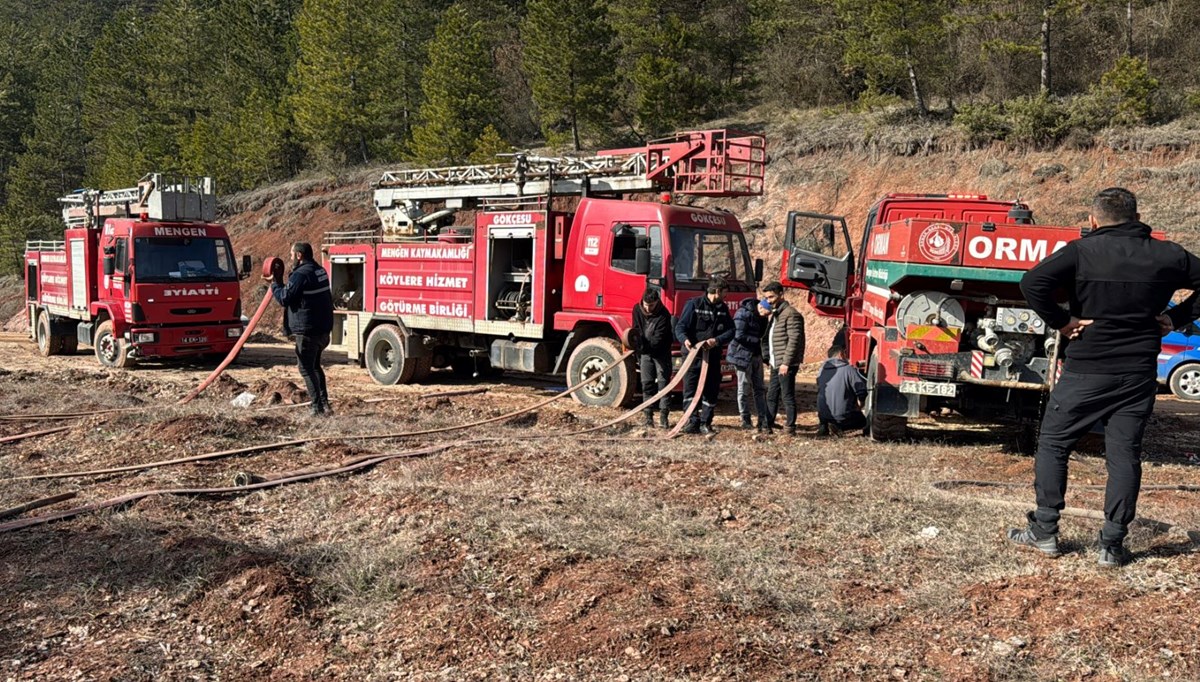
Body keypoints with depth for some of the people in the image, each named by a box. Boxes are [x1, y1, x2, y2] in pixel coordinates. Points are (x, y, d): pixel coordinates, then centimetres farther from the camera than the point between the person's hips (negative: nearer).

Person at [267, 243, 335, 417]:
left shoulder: (300, 275, -16)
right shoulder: (320, 271, 12)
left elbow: (284, 298, -13)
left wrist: (275, 284, 3)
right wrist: (281, 283, 17)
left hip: (307, 330, -9)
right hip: (323, 328, 9)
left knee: (306, 369, 0)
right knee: (315, 366, 20)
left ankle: (317, 405, -3)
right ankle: (324, 403, 17)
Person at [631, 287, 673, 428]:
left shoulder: (663, 315, -21)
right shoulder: (637, 310, -7)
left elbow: (658, 339, -25)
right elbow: (636, 330, -1)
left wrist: (642, 345, -37)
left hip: (661, 353, -4)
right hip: (645, 353, 4)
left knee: (663, 382, -4)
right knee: (647, 383, 3)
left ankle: (663, 416, -1)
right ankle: (649, 415, 8)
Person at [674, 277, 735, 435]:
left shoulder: (723, 308, 11)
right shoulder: (694, 304, -6)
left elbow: (730, 331, 4)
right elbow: (680, 326, -10)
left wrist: (716, 341, -15)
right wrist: (685, 340, -32)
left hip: (713, 356, 5)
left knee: (711, 392, 7)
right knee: (690, 389, -9)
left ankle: (705, 424, 15)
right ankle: (692, 421, -8)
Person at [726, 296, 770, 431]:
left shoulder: (761, 316, 10)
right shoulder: (743, 314, -15)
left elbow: (761, 333, 14)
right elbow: (739, 335, -19)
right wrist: (758, 341, -12)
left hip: (756, 355, 8)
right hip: (742, 355, -8)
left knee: (759, 389, 6)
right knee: (744, 389, -1)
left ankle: (763, 421, 9)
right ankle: (746, 421, 7)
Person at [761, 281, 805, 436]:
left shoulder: (791, 314, -13)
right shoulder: (775, 314, 18)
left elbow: (794, 340, -19)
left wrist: (786, 362, -21)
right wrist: (768, 357, 14)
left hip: (786, 365, -10)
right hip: (776, 364, 10)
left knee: (787, 397, -5)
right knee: (771, 396, 14)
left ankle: (791, 429, 1)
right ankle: (768, 426, 21)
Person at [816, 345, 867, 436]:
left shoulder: (822, 370, 6)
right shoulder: (848, 369, -11)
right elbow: (862, 390, -12)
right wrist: (859, 406, 7)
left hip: (823, 415, 5)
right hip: (842, 415, -5)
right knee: (862, 421, 22)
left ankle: (824, 426, 6)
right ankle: (839, 426, -6)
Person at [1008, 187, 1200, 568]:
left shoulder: (1082, 252, -9)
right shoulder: (1167, 257, 3)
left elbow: (1033, 283, -22)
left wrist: (1060, 321, -12)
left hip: (1086, 372, -3)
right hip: (1138, 376, 3)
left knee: (1052, 445, 10)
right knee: (1124, 456, 7)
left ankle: (1044, 532, 12)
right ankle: (1112, 546, 9)